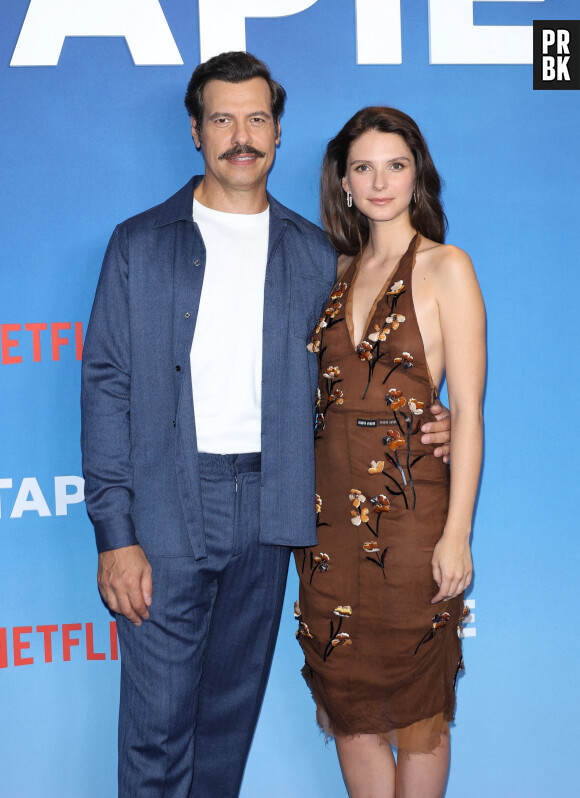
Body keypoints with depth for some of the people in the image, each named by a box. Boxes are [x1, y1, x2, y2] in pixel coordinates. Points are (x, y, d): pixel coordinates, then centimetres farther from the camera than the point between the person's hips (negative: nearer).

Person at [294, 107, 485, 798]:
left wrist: (457, 533, -13)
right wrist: (305, 506, 7)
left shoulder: (445, 267, -4)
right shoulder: (339, 271, 12)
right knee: (347, 703, 11)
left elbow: (467, 409, -8)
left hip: (407, 509, -5)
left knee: (414, 709, 7)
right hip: (329, 506, 5)